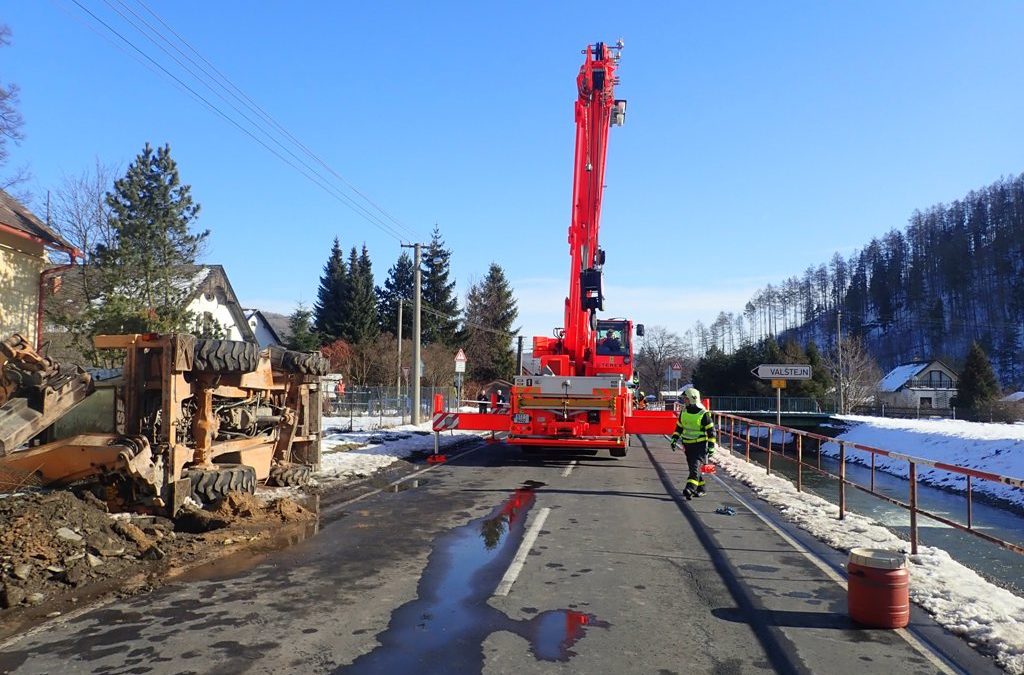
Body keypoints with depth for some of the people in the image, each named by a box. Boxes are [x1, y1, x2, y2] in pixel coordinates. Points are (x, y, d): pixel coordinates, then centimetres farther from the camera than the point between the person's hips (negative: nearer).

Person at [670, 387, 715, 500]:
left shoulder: (703, 414, -11)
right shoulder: (683, 412, 6)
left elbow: (711, 431, -7)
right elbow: (679, 427, 18)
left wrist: (711, 447, -9)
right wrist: (674, 439, 9)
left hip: (700, 445, -7)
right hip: (688, 445, 7)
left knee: (695, 467, -17)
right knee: (693, 468, 12)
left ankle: (690, 489, -26)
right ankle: (701, 489, 24)